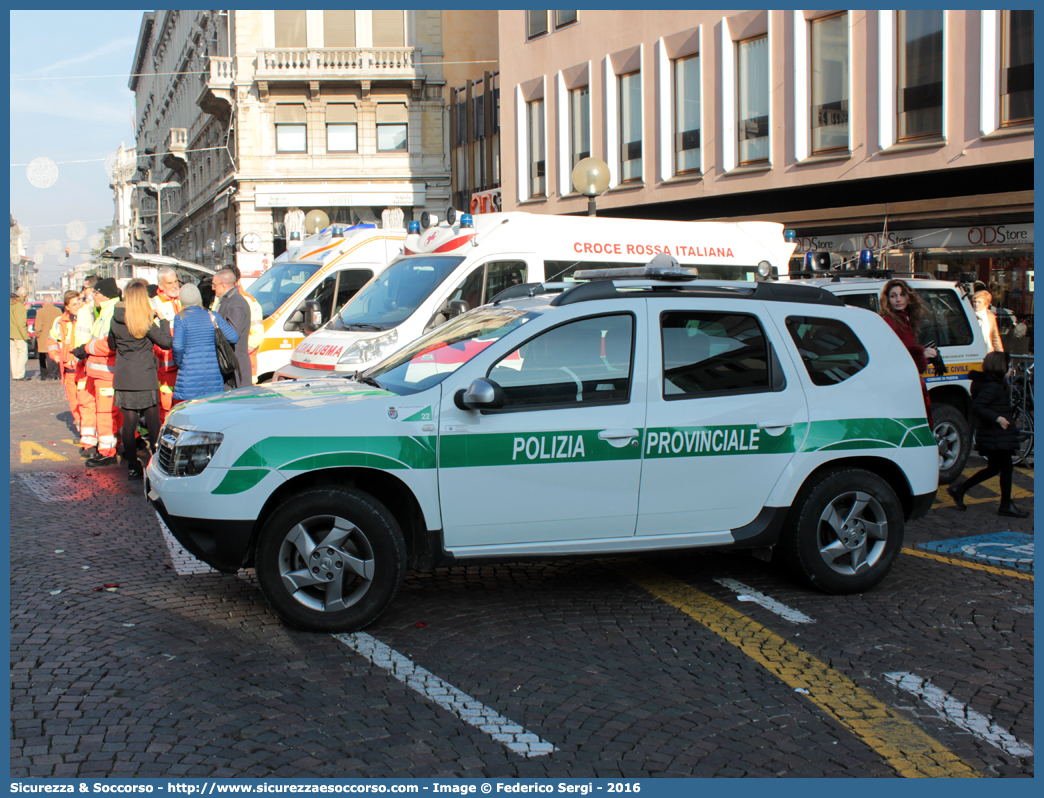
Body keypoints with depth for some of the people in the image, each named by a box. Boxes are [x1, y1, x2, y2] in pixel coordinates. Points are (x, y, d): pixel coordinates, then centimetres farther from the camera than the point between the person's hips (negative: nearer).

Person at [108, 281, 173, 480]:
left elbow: (111, 345, 16)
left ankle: (132, 466, 9)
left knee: (129, 421, 7)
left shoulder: (116, 320, 3)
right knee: (153, 421, 4)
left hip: (123, 378, 4)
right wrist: (163, 320, 0)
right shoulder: (146, 321, -11)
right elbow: (166, 342, -10)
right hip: (145, 377, -4)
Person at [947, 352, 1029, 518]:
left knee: (993, 468, 17)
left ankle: (959, 489, 18)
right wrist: (997, 418, -29)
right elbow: (976, 407, -27)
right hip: (997, 437, -10)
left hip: (991, 437, 10)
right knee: (1006, 467, 0)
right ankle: (1006, 506, 10)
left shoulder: (995, 385, 13)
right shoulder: (992, 386, -18)